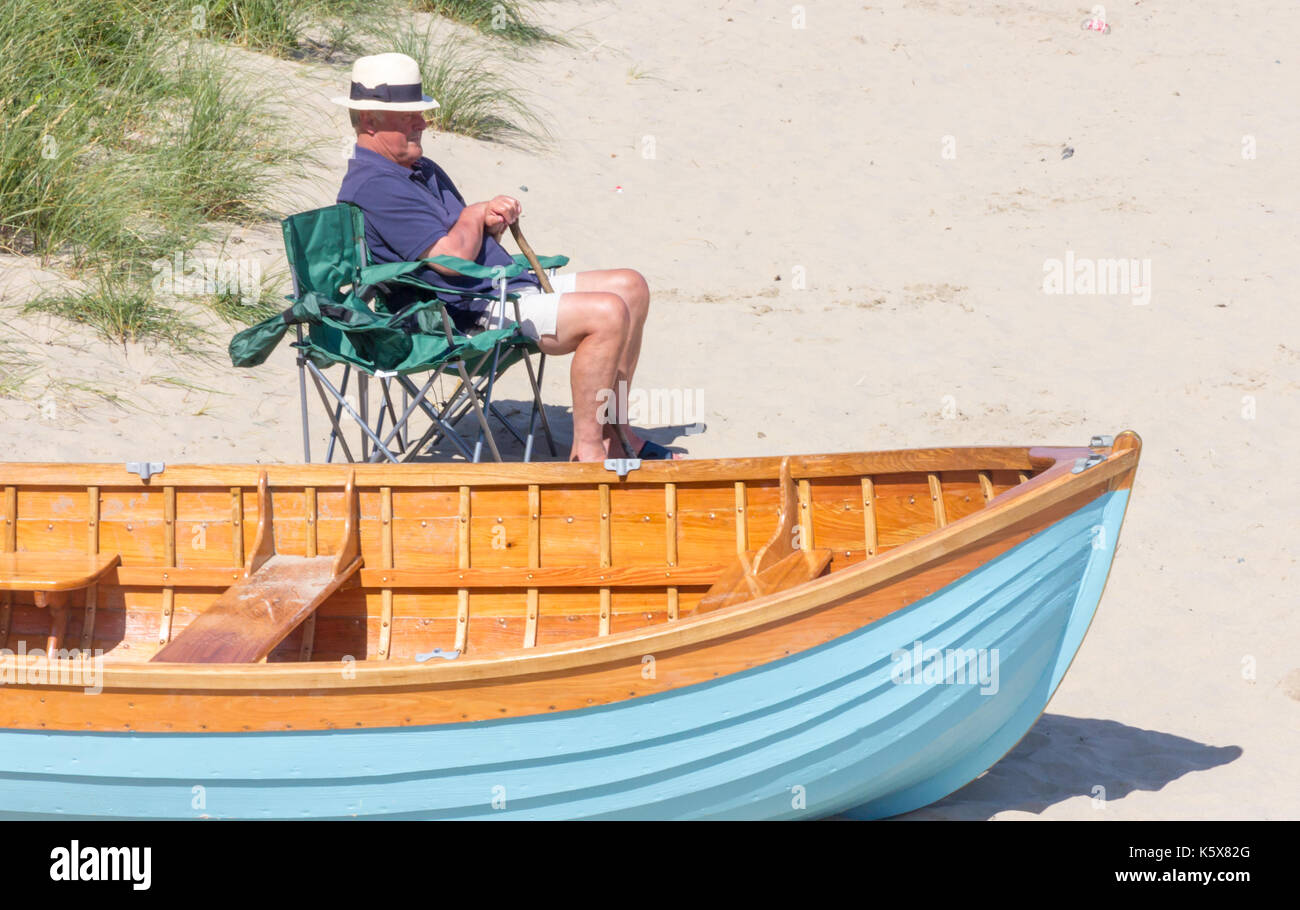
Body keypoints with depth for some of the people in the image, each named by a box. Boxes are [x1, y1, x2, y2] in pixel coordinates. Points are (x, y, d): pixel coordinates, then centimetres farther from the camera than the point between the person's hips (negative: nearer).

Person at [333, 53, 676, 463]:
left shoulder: (422, 170, 18)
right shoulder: (372, 187, -17)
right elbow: (452, 257, -23)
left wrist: (492, 221, -1)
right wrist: (475, 216, -2)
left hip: (508, 284, 11)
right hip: (469, 313, -11)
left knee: (630, 287, 10)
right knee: (607, 313, -24)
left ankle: (613, 435, 12)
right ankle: (586, 451, -19)